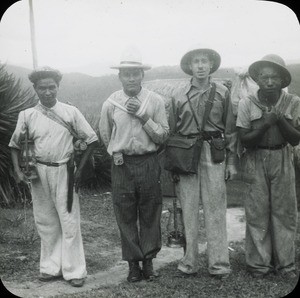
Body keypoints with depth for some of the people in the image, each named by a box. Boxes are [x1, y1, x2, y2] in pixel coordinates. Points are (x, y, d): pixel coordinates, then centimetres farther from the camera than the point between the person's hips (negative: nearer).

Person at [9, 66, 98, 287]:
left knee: (69, 222, 0)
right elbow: (15, 145, 11)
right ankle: (51, 267, 25)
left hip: (64, 171, -2)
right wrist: (18, 170, -2)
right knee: (46, 222, 11)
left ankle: (74, 271, 11)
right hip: (39, 172, 2)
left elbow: (91, 139, 2)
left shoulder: (71, 112, -2)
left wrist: (80, 168, -3)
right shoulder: (27, 116, 2)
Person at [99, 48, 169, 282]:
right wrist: (118, 152, 10)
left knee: (150, 214, 7)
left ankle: (148, 261, 21)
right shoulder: (110, 104, -1)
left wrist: (143, 116, -15)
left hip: (149, 164, 0)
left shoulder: (155, 101, -3)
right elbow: (105, 137, 14)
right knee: (126, 216, 6)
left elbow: (163, 136, -6)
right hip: (122, 165, 1)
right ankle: (133, 263, 19)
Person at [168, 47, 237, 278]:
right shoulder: (179, 96, 7)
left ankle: (219, 265, 8)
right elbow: (172, 132, 10)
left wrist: (232, 161, 3)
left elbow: (231, 129, 7)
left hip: (214, 154, -1)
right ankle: (189, 263, 14)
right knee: (189, 210, 4)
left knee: (215, 209, 0)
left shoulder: (222, 93, 6)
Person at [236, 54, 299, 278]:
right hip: (256, 161, -1)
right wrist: (265, 124, -21)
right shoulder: (247, 104, -7)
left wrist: (280, 120, -20)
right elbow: (245, 140, -7)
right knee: (257, 212, 1)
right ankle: (259, 264, 13)